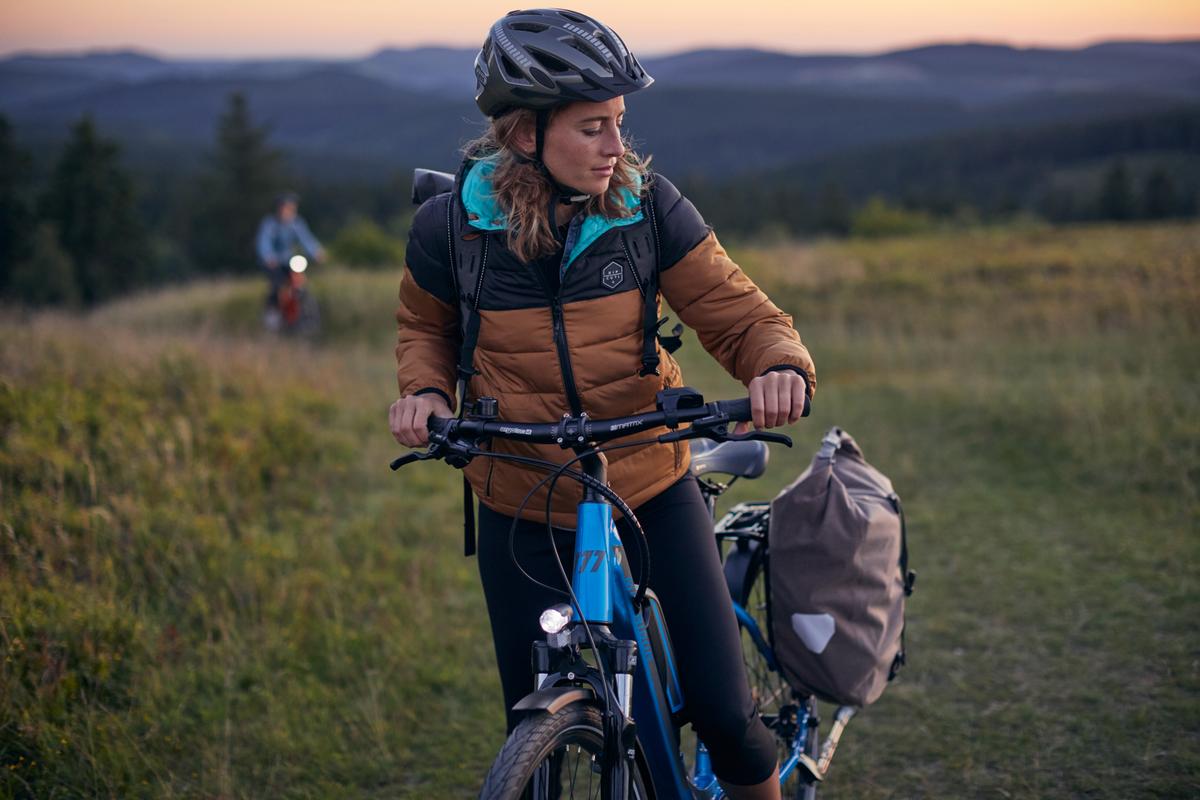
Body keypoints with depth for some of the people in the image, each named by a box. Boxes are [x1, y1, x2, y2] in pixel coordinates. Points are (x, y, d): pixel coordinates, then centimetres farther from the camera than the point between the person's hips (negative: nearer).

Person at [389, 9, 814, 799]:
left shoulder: (648, 205, -12)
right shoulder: (452, 224, -11)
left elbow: (739, 313, -9)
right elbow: (425, 327, 9)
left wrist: (783, 367, -31)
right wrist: (426, 389, -12)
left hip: (651, 488, 0)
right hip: (523, 510, 0)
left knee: (725, 712, -2)